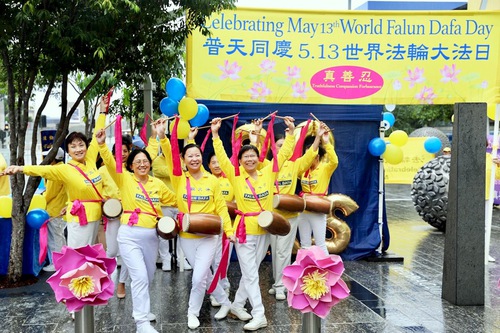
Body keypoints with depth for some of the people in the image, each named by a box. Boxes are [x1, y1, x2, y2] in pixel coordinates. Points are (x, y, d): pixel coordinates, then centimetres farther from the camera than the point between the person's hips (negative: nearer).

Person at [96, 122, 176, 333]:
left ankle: (141, 309, 38)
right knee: (140, 277, -12)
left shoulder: (157, 184, 9)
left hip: (151, 235, 4)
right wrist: (102, 144, -32)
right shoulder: (125, 179, -1)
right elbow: (110, 163, -19)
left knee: (147, 277, 15)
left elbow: (175, 200, 24)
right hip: (129, 235, -4)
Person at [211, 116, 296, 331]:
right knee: (250, 274, 1)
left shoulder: (268, 173, 0)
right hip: (245, 230, -3)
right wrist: (215, 134, -16)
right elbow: (222, 157, -10)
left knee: (251, 271, 14)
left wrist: (291, 131, -2)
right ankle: (259, 315, 7)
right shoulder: (236, 176, -6)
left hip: (265, 230, 3)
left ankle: (237, 305, 30)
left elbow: (284, 154, 1)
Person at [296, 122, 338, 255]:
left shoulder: (325, 168, -8)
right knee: (304, 245, 13)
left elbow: (334, 161, -27)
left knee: (320, 245, 1)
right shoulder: (303, 169, 7)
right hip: (303, 212, 5)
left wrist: (326, 142, -35)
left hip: (318, 212, -5)